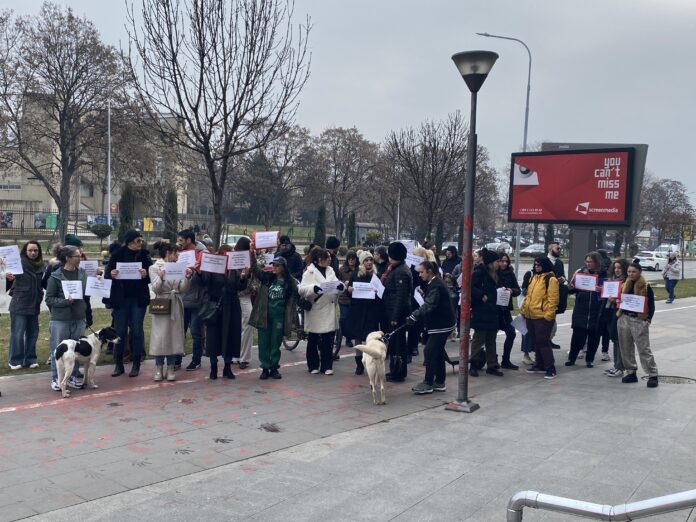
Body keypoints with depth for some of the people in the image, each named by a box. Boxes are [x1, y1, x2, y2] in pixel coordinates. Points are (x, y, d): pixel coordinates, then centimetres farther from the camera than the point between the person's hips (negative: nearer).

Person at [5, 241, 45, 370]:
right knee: (17, 334, -1)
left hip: (34, 305, 5)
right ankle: (15, 360, 11)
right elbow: (9, 283, -11)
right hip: (19, 305, -5)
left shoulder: (42, 266, 4)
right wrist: (8, 278, -33)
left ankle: (30, 359, 22)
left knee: (33, 333, 11)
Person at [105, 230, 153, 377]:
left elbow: (152, 278, -1)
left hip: (138, 299, 0)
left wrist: (146, 275, -23)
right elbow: (107, 274, 0)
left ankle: (136, 364, 13)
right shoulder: (117, 255, -2)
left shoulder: (144, 255, -1)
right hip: (120, 299, 0)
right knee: (119, 331, 5)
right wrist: (111, 274, -22)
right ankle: (119, 364, 15)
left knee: (137, 331, 4)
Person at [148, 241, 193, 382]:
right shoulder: (154, 268, -1)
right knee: (160, 336, -3)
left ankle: (170, 369, 12)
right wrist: (161, 278, -28)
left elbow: (182, 289, 4)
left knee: (174, 335, 5)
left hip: (175, 306, 4)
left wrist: (187, 278, -13)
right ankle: (159, 369, 7)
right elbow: (156, 289, -10)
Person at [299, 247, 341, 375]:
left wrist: (341, 286, -10)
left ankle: (327, 366, 13)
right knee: (313, 340, 8)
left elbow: (336, 283, 13)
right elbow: (301, 289, -13)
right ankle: (313, 366, 21)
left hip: (329, 310, 5)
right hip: (315, 310, -5)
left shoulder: (330, 270, 12)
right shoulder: (309, 272, -6)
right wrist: (314, 288, -31)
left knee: (328, 340, 3)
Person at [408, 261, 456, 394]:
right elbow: (429, 304, 19)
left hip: (441, 324, -10)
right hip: (442, 323, 10)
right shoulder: (434, 283, 14)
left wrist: (414, 316, -34)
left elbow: (429, 305, -29)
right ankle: (439, 382, 19)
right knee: (438, 352, 13)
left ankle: (428, 383, -3)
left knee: (429, 352, -8)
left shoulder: (436, 285, -18)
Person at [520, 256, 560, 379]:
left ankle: (550, 368, 0)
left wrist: (548, 315, -19)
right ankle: (539, 365, 25)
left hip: (543, 317, -8)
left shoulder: (551, 279, -10)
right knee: (536, 342, 14)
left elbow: (553, 299, -15)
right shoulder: (534, 278, 14)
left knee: (543, 342, -6)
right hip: (531, 316, 8)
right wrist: (524, 310, 15)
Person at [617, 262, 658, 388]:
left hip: (639, 321, -6)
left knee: (644, 349, -5)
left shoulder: (646, 287, -6)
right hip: (624, 319, 6)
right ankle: (631, 372, 21)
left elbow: (651, 305, -5)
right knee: (626, 348, 10)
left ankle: (653, 375, 1)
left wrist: (648, 319, -12)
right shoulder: (624, 285, 9)